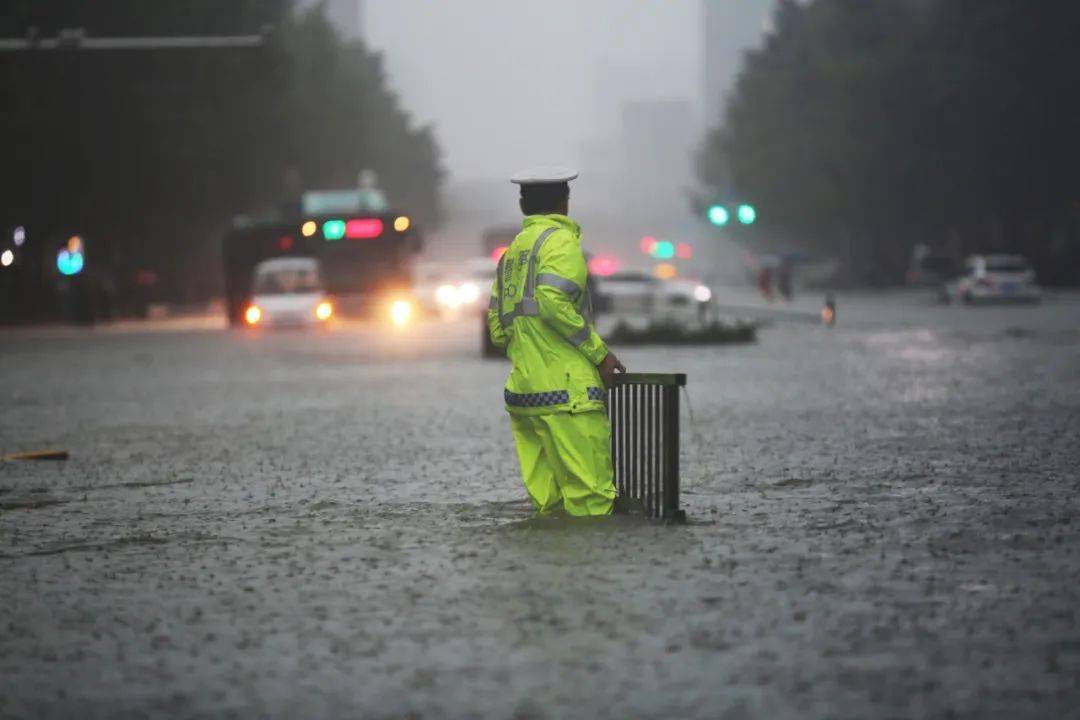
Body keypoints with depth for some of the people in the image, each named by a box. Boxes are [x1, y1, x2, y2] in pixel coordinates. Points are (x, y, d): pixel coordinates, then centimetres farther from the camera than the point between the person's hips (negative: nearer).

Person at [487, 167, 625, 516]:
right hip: (565, 390, -8)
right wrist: (599, 352, -12)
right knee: (590, 499, -12)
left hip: (521, 392, 8)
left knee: (549, 502, 6)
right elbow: (552, 301, -18)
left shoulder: (512, 251, 21)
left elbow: (497, 328, 19)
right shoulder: (561, 240, -3)